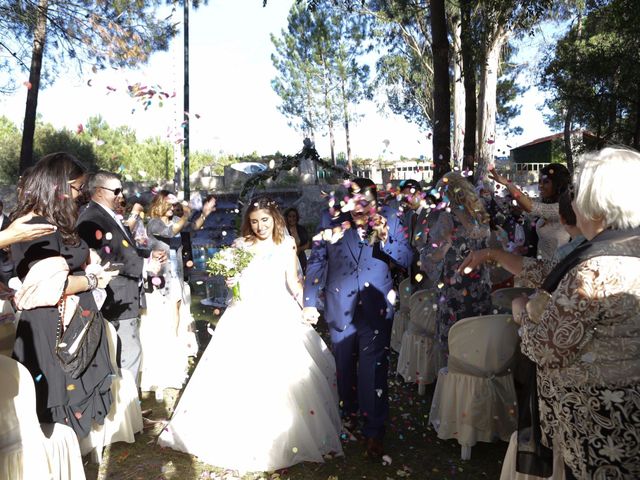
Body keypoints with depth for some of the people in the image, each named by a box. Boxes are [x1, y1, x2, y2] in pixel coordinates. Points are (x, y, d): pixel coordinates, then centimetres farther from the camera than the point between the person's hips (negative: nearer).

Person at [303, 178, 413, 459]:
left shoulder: (389, 221, -4)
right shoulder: (332, 221, -5)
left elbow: (406, 259, -5)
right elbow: (316, 262, -1)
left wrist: (384, 239, -22)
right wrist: (310, 301, -3)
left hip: (376, 308, -1)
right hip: (341, 308, 2)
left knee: (373, 371, 1)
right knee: (345, 367, 20)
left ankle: (374, 432, 16)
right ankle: (349, 412, 44)